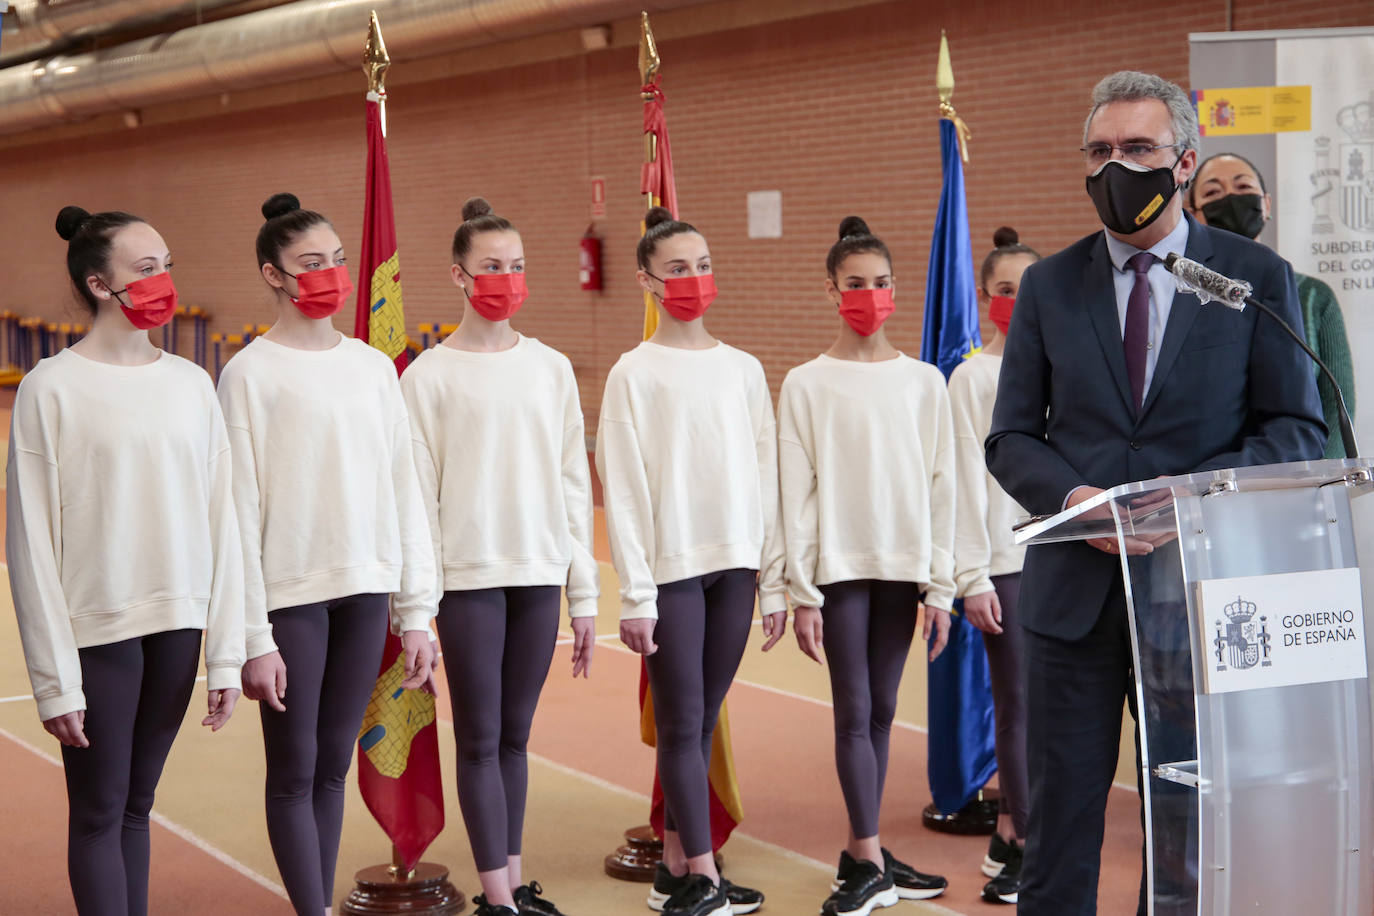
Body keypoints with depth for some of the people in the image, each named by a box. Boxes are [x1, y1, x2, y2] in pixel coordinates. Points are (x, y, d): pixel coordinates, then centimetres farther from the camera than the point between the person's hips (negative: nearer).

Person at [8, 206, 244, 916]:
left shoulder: (191, 384, 7)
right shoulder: (52, 387, -6)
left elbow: (220, 521, 8)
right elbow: (32, 539, -7)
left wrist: (227, 653, 5)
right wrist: (54, 677, -10)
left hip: (178, 623, 4)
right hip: (96, 626, -4)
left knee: (136, 805, 13)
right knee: (100, 812, 3)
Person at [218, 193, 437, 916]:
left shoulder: (372, 366, 9)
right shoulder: (250, 373, -5)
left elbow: (403, 490, 11)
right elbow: (241, 508, -7)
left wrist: (416, 611, 8)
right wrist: (252, 637, -10)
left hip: (366, 590, 4)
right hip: (290, 593, -4)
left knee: (334, 765, 11)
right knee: (295, 772, 2)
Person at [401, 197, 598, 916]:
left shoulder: (551, 368, 8)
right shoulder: (430, 375, -2)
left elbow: (574, 484, 9)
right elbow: (417, 493, -3)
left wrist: (584, 593, 7)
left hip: (539, 573, 3)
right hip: (469, 577, -3)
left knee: (514, 735, 11)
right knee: (481, 740, 2)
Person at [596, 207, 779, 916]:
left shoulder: (743, 369, 10)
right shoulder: (634, 373, -2)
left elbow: (765, 480, 11)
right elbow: (623, 491, -5)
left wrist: (774, 582, 8)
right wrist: (635, 595, -9)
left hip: (734, 564, 4)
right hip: (670, 565, -4)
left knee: (702, 721, 8)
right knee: (682, 722, -2)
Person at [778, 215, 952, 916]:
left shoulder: (923, 381, 6)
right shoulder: (806, 385, -1)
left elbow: (940, 488, 6)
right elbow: (796, 495, -3)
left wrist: (940, 587, 2)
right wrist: (801, 593, -7)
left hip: (903, 567, 3)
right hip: (840, 568, -3)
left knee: (881, 711, 8)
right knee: (854, 711, -4)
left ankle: (864, 854, 17)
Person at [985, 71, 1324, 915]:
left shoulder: (1257, 277, 2)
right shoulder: (1049, 286, 7)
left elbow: (1299, 428, 1)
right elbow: (1011, 437, 7)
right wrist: (1070, 497, -14)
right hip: (1075, 589, 1)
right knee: (1060, 818, 7)